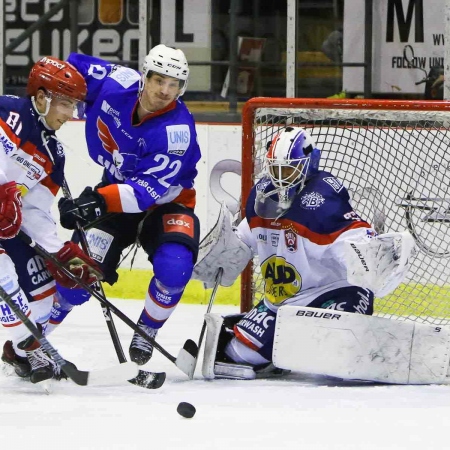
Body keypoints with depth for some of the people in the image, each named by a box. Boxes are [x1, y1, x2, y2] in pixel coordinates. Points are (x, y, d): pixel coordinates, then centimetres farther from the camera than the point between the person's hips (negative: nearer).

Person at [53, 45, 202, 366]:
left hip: (166, 203, -3)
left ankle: (145, 333, -1)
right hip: (115, 193, 3)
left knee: (174, 267, -28)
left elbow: (149, 190, -36)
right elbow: (74, 67, 3)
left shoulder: (177, 130, -29)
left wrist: (99, 201, -49)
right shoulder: (116, 83, -18)